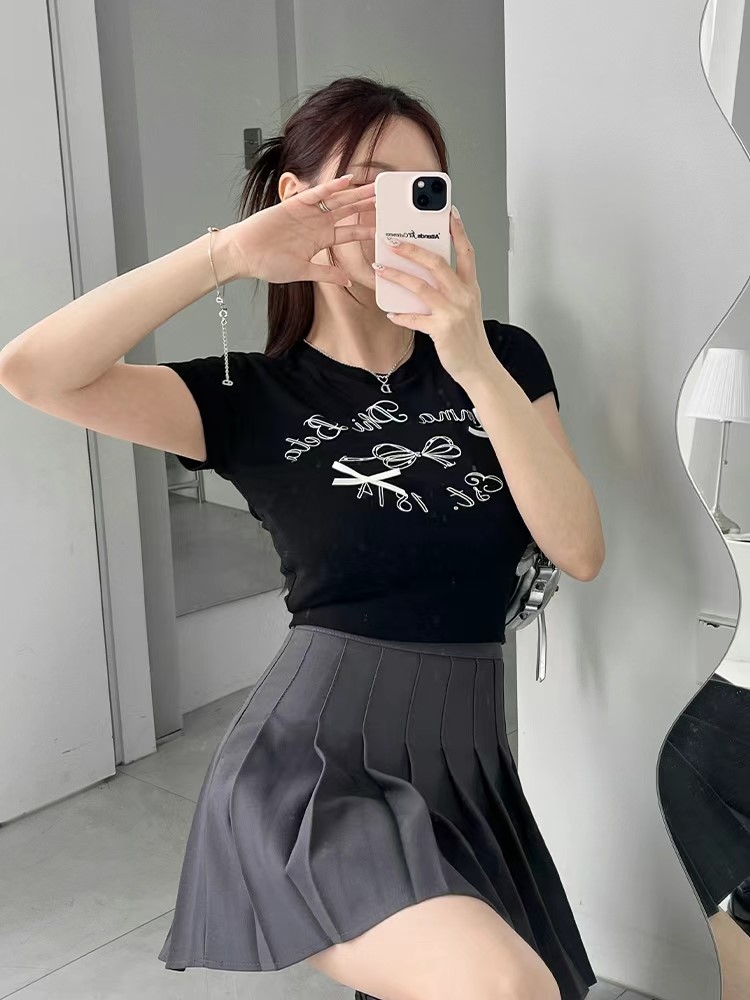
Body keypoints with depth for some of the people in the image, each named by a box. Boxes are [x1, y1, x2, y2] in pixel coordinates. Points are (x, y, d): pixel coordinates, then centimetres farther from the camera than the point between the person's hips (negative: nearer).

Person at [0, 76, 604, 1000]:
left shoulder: (503, 358, 5)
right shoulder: (254, 395, -3)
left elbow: (580, 551, -6)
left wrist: (478, 368, -18)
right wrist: (229, 253, -20)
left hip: (463, 761, 5)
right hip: (309, 764, -4)